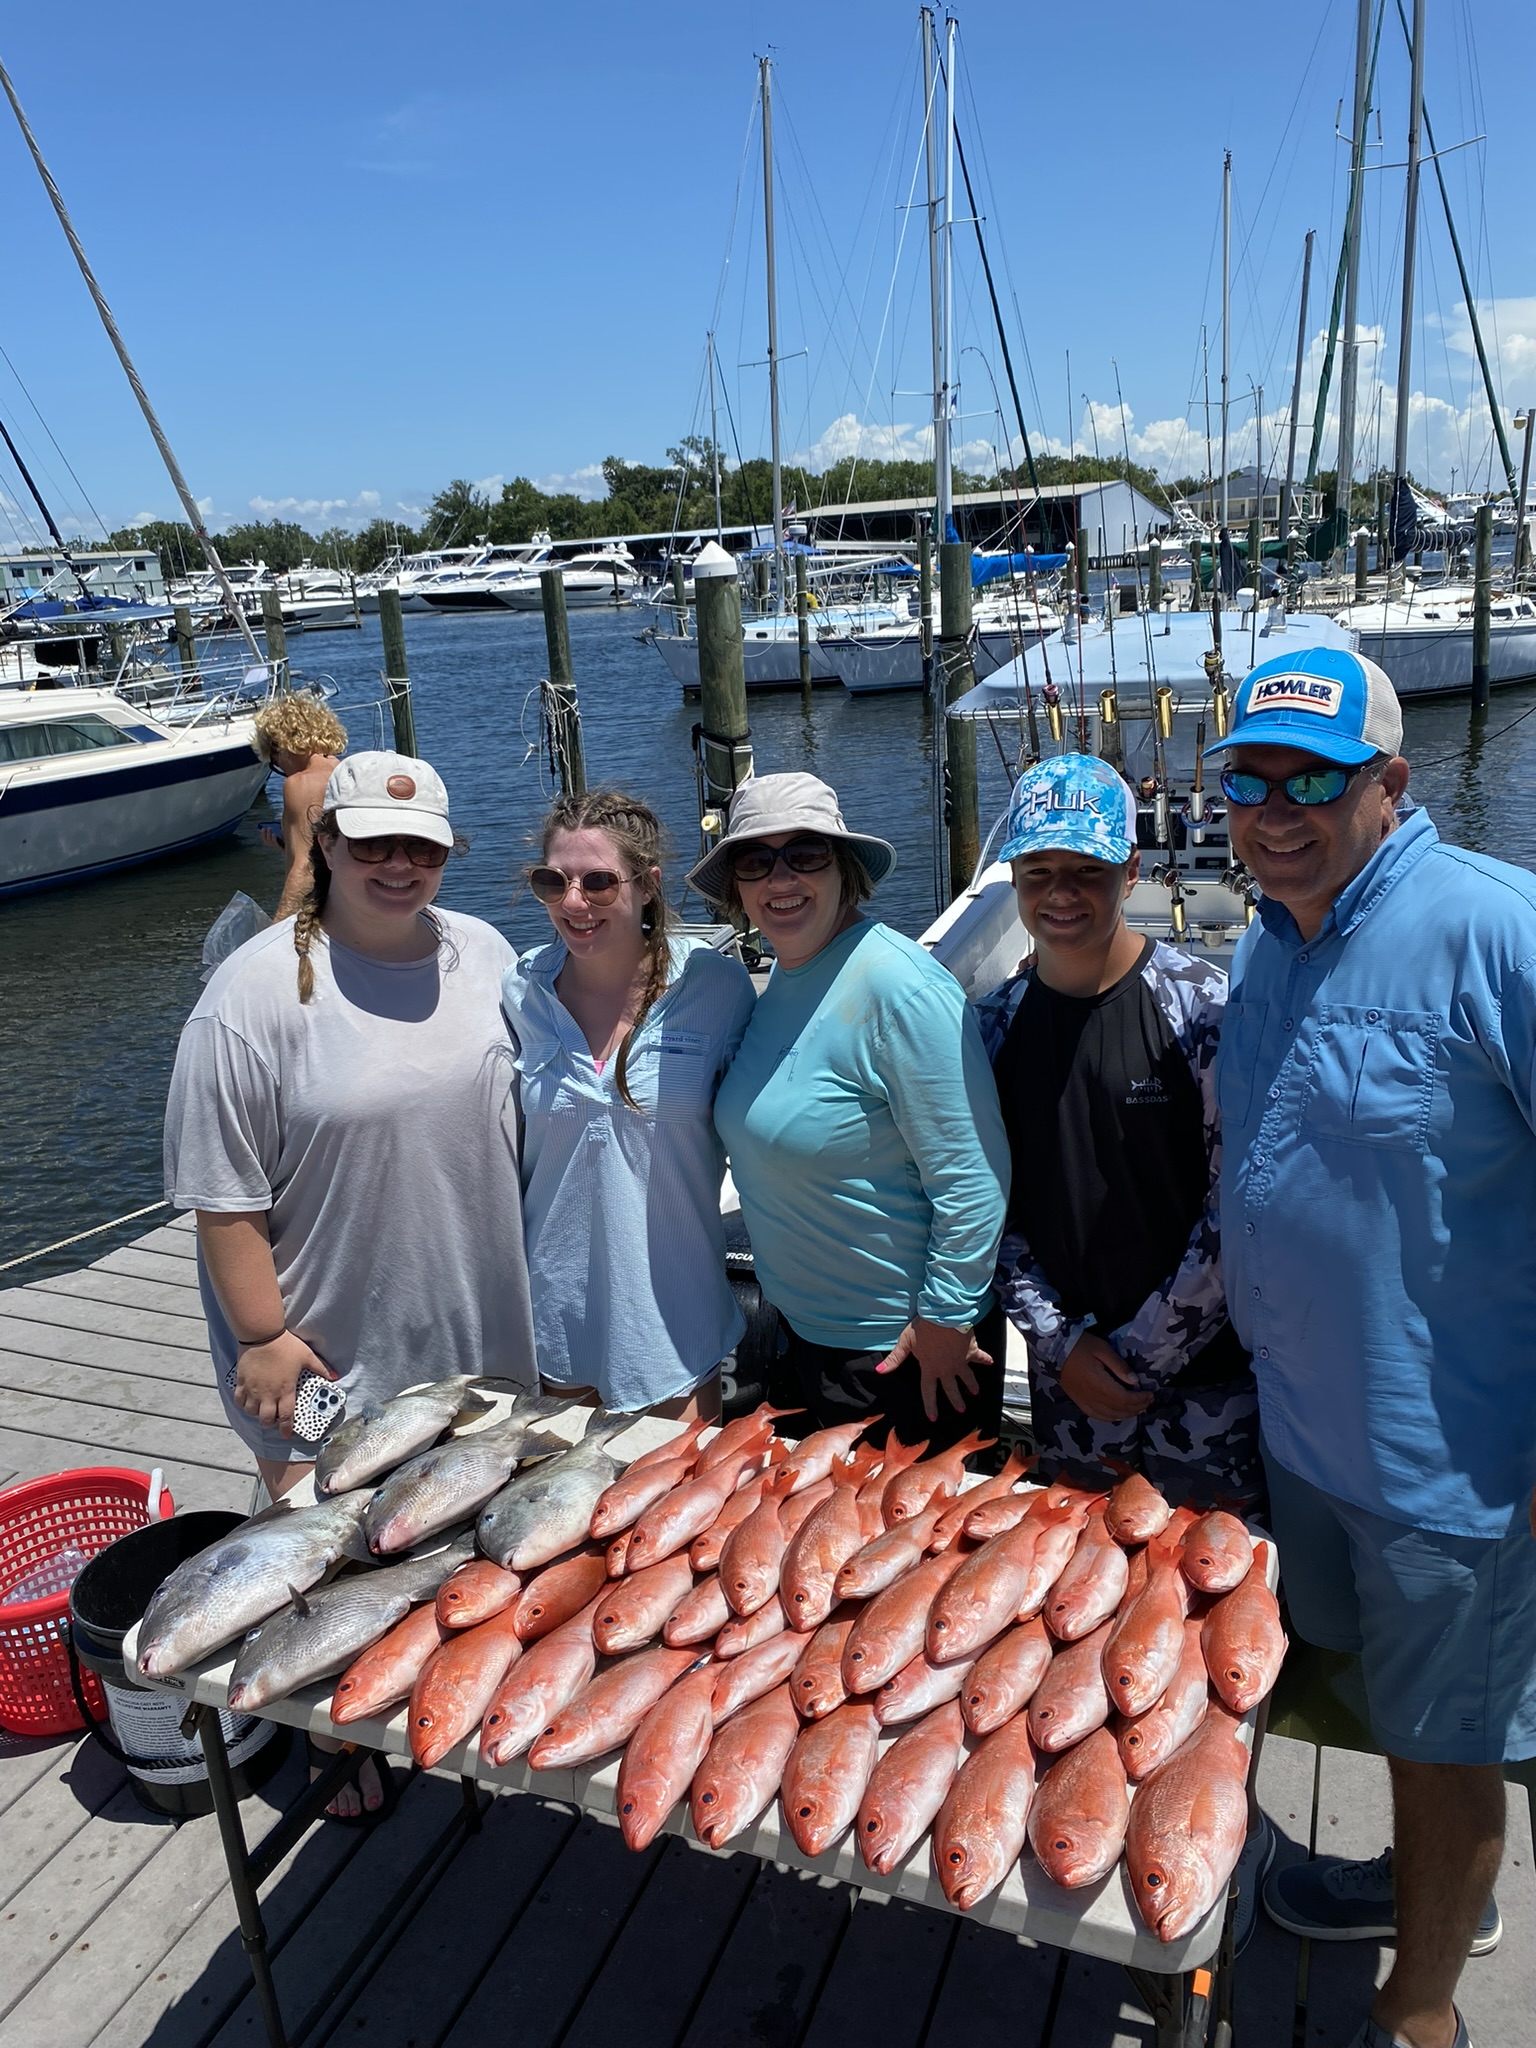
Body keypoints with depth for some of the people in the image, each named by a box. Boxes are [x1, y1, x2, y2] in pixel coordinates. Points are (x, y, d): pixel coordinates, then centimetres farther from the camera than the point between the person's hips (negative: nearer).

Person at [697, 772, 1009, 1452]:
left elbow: (972, 1177, -25)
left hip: (906, 1348, -8)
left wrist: (946, 1318, -20)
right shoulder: (779, 981, 2)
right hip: (803, 1332, 8)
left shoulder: (899, 986, -24)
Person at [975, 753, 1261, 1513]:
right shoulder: (995, 1020, -1)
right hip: (1066, 1379, 4)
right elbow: (992, 1202, 3)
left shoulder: (1200, 1006, -13)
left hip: (1203, 1376, -3)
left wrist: (1147, 1351, -11)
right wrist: (1059, 1341, -6)